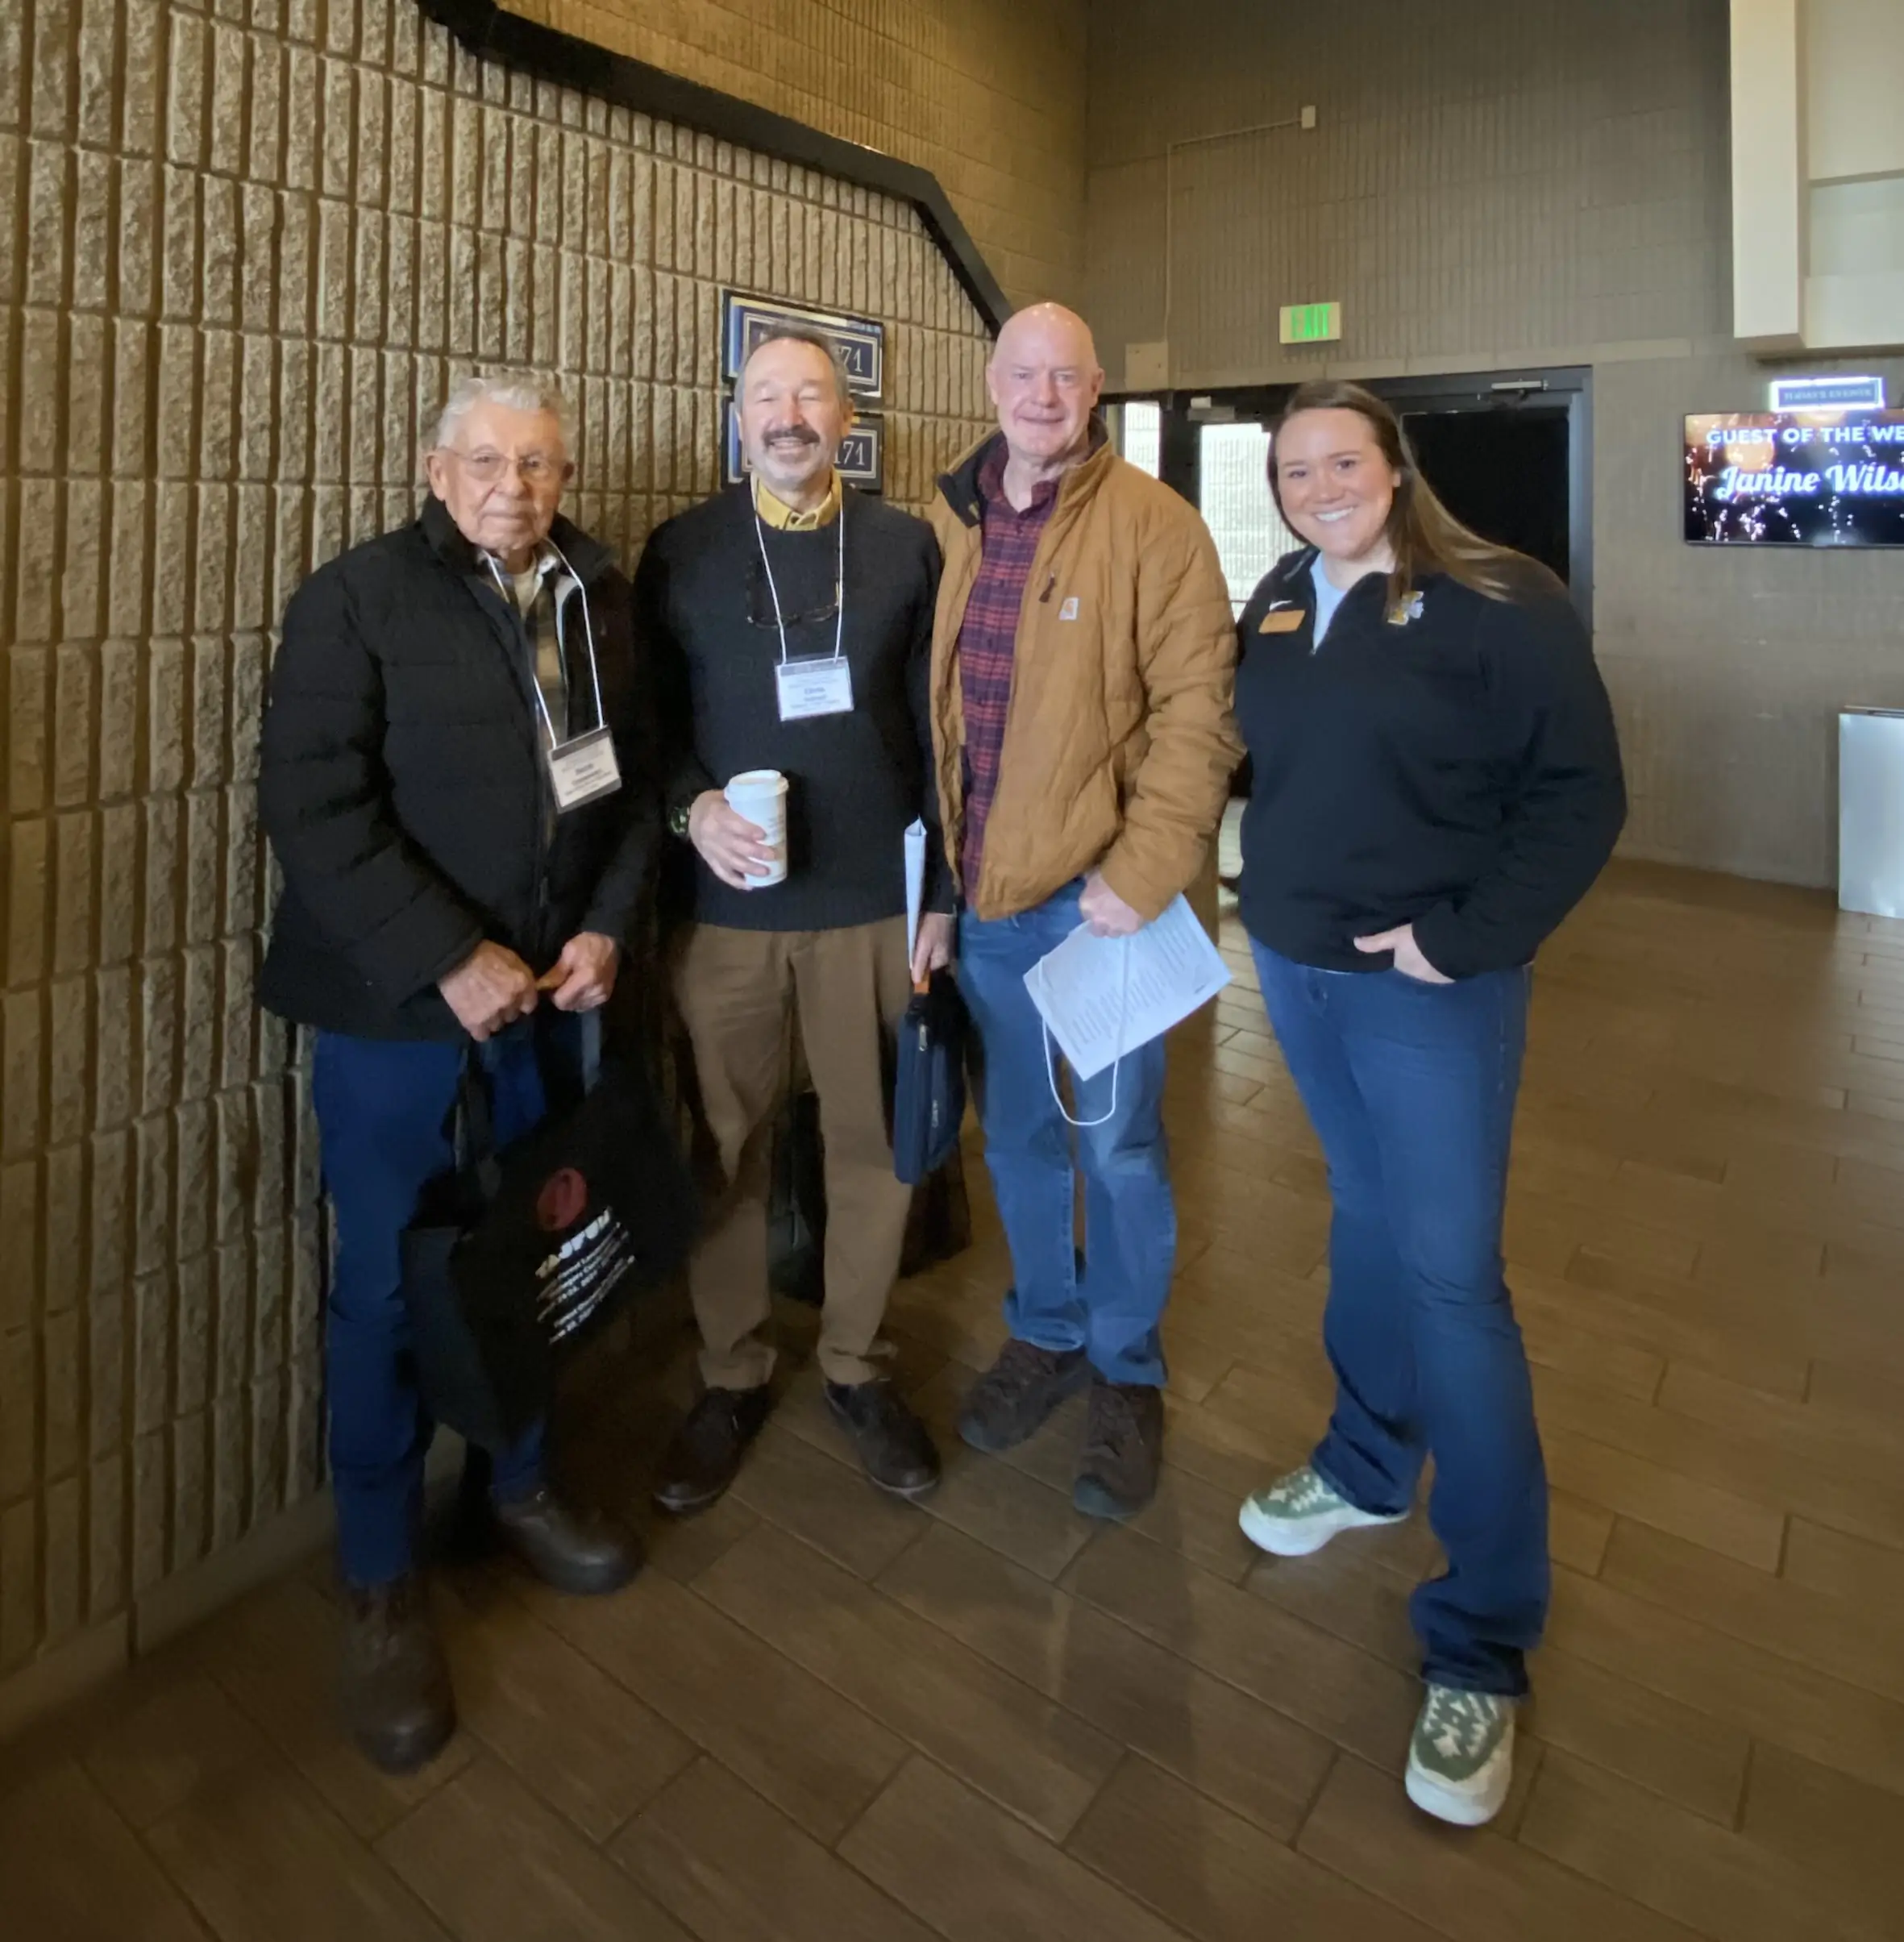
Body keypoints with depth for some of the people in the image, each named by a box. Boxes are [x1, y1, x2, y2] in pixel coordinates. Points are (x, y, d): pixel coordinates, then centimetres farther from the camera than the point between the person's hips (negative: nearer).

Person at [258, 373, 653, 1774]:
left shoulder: (603, 602, 8)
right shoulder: (356, 599, -6)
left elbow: (635, 776, 11)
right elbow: (315, 807, -12)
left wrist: (608, 926, -3)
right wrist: (451, 960, -18)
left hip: (553, 988, 4)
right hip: (396, 1002, -4)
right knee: (387, 1285, 5)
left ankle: (520, 1486, 39)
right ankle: (382, 1583, 25)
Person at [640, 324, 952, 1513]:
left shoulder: (906, 547, 7)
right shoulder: (681, 553, 6)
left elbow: (937, 732, 6)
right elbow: (650, 719, 8)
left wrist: (944, 893, 3)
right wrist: (693, 808, -13)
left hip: (875, 901, 1)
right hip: (728, 901, 0)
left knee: (874, 1141, 7)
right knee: (730, 1147, 8)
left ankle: (856, 1364, 27)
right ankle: (734, 1375, 27)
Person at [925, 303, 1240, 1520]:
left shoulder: (1153, 523, -6)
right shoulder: (947, 526, 8)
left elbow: (1197, 711, -12)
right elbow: (923, 701, 10)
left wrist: (1142, 872, -19)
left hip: (1099, 887, -4)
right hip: (981, 886, 5)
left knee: (1118, 1142, 7)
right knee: (1017, 1129, 17)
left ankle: (1127, 1371, 29)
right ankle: (1047, 1331, 39)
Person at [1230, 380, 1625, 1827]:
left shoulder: (1500, 606, -10)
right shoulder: (1275, 608, 8)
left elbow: (1580, 796, -12)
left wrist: (1461, 937, -18)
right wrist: (1278, 895, 7)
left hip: (1431, 988, -5)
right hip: (1296, 970, 6)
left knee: (1451, 1275, -3)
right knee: (1368, 1218, 19)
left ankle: (1485, 1642, 12)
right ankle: (1368, 1466, 39)